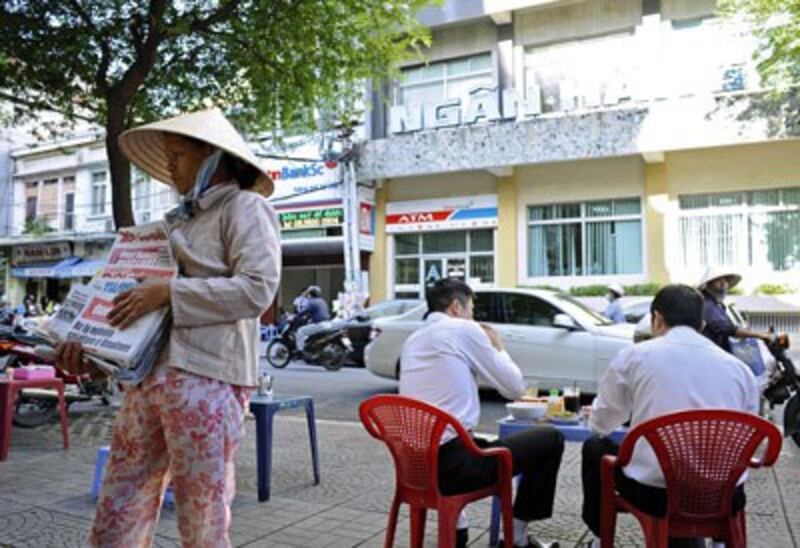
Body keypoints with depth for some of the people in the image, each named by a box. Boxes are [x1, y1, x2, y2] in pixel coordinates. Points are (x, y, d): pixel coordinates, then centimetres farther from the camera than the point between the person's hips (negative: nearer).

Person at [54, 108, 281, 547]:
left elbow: (257, 289, -14)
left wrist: (169, 291, -15)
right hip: (150, 374, 8)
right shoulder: (182, 220, 24)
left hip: (206, 377, -8)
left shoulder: (244, 208, 0)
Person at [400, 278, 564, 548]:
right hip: (452, 462, -7)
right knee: (550, 439, 6)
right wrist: (499, 348, 18)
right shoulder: (464, 329, -3)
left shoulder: (412, 340, 16)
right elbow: (514, 387, 1)